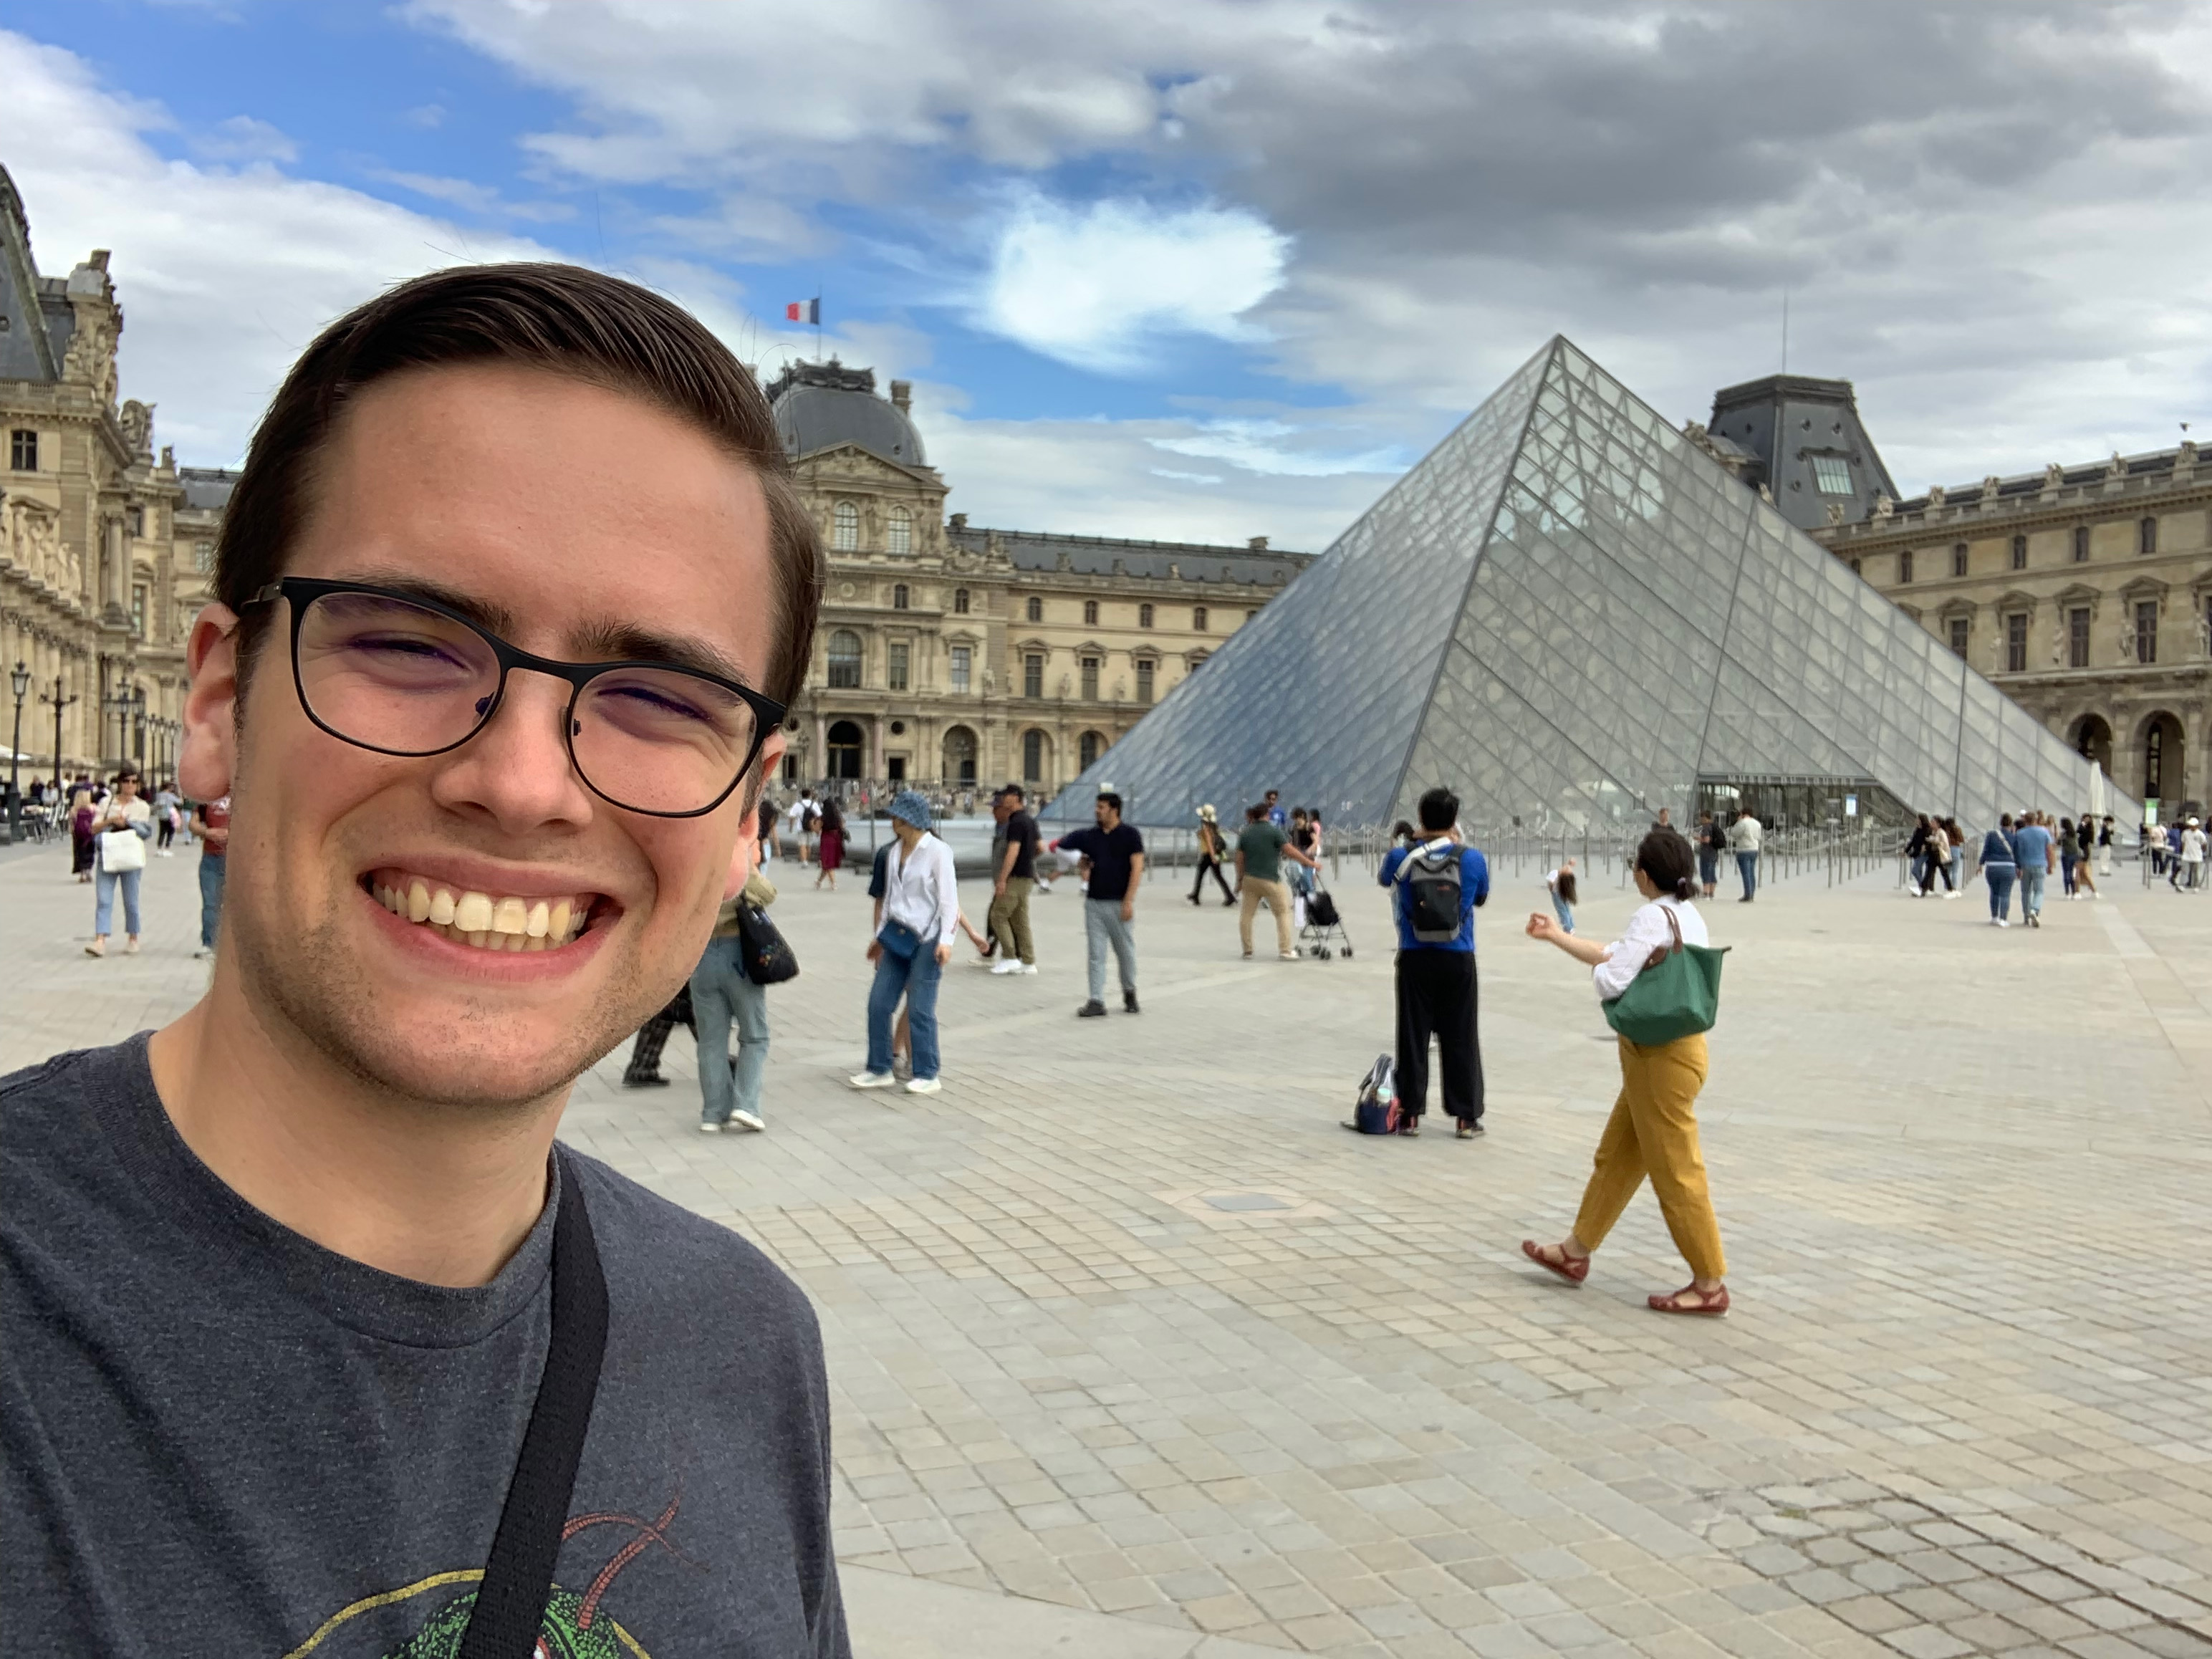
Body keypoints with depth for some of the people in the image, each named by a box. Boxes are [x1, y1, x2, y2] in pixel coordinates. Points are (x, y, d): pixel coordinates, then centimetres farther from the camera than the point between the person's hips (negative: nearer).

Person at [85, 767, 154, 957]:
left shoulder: (142, 806, 8)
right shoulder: (107, 803, 10)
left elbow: (144, 832, 1)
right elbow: (94, 828, 5)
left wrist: (125, 823, -10)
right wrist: (111, 820, -10)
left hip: (131, 858, -1)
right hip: (106, 857, 1)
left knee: (131, 901, 4)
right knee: (103, 900, -8)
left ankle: (133, 939, 19)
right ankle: (100, 941, -15)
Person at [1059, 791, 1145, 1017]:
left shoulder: (1130, 834, -4)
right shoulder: (1089, 836, 8)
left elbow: (1137, 867, -9)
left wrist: (1129, 901, -15)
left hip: (1120, 904, -4)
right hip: (1094, 903, 4)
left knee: (1126, 952, 8)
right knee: (1096, 955, 0)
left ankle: (1130, 993, 29)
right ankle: (1097, 1002, 0)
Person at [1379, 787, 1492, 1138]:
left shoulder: (1400, 857, -7)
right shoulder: (1472, 858, -7)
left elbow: (1383, 879, 17)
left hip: (1415, 960, 0)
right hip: (1458, 960, 0)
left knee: (1413, 1037, 7)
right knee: (1460, 1039, 7)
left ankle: (1411, 1114, 11)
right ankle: (1467, 1117, 11)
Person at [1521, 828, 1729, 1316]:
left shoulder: (1653, 918, -19)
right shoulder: (1688, 915, 11)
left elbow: (1611, 980, -23)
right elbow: (1614, 953, 18)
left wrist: (1597, 970, 0)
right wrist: (1556, 935, 26)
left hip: (1662, 1057, -10)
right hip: (1667, 1052, 10)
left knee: (1676, 1173, 0)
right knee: (1615, 1158, 18)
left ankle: (1710, 1284, 9)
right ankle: (1576, 1251, 30)